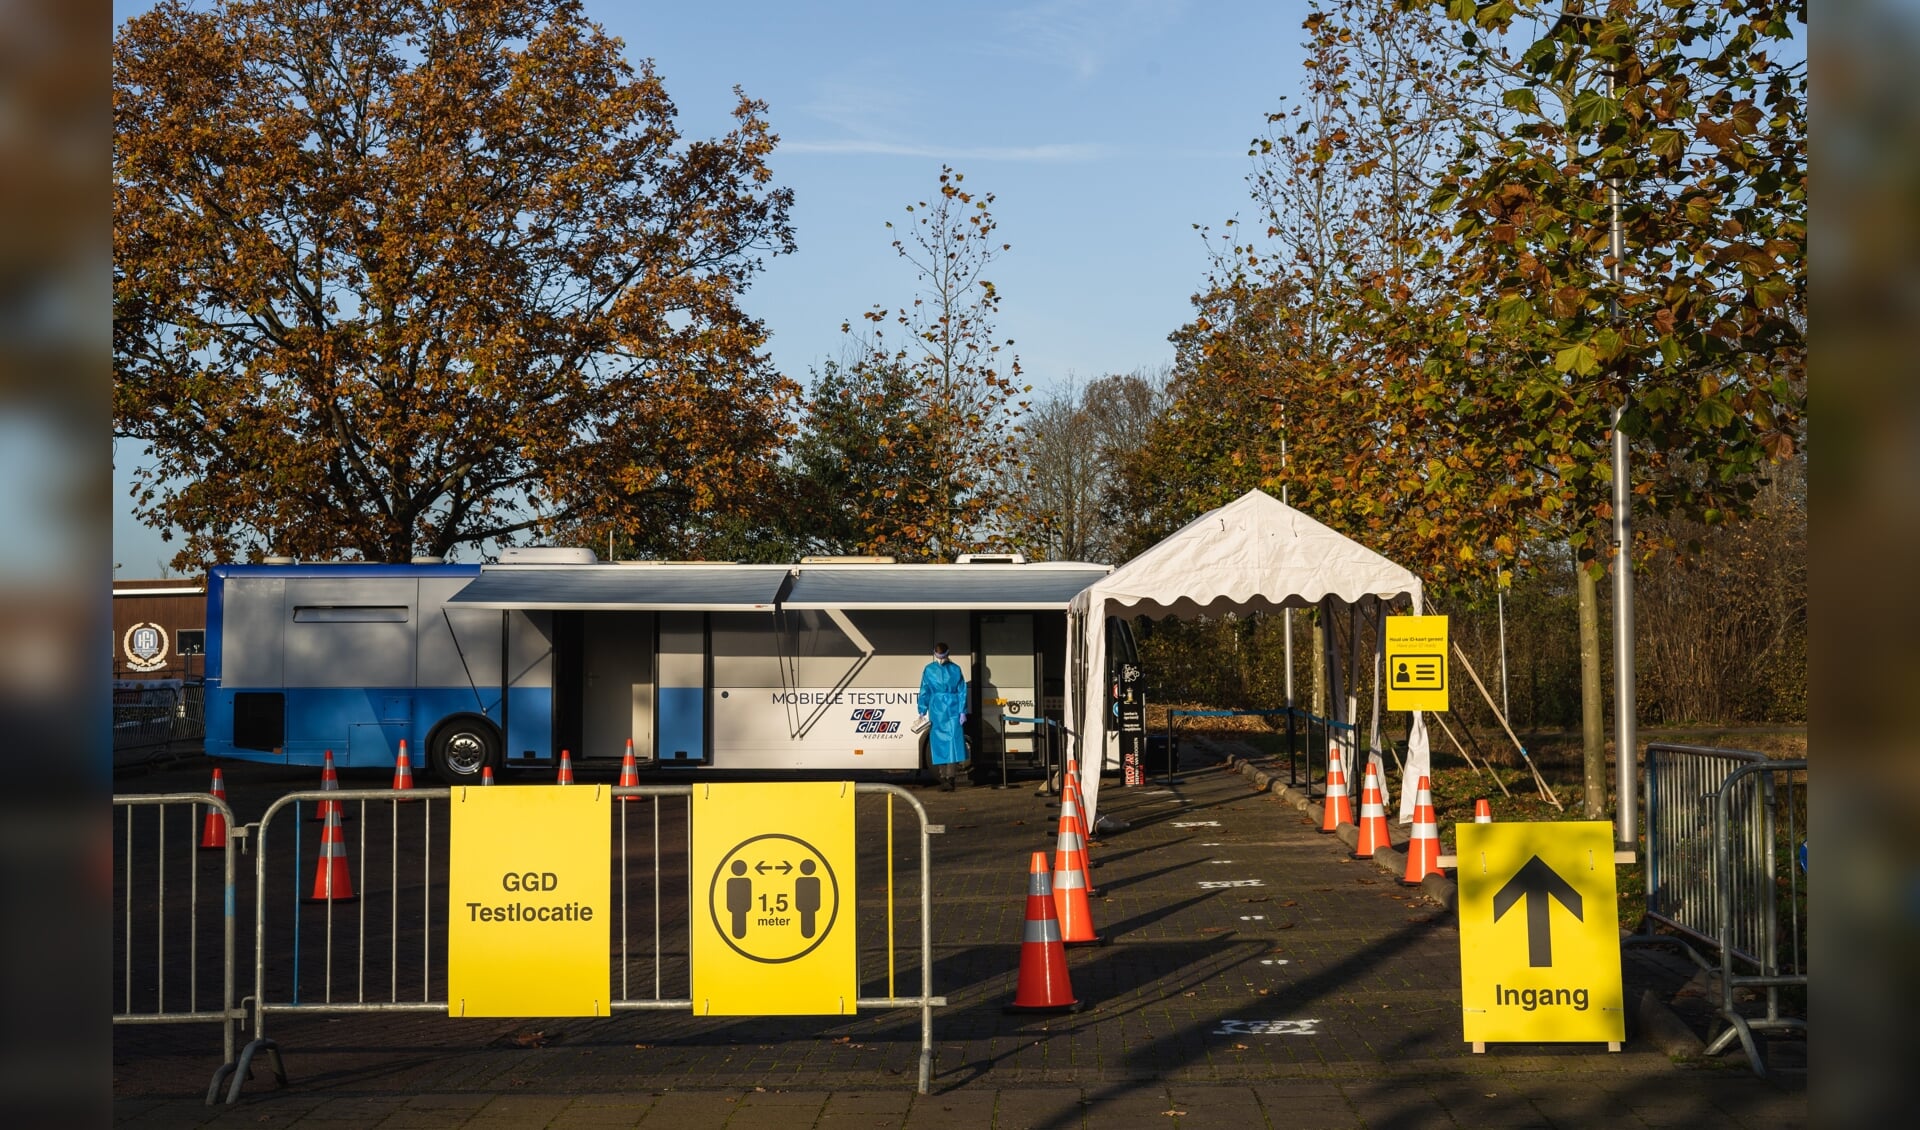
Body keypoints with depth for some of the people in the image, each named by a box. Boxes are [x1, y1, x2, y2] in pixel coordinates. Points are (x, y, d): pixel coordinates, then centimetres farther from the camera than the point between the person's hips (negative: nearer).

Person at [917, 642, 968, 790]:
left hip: (953, 711, -1)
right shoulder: (929, 670, 6)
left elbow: (962, 692, 5)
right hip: (936, 712, 1)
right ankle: (943, 778, 7)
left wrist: (962, 712, -1)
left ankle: (950, 778, -8)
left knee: (953, 741, -9)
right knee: (938, 744, 1)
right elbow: (924, 692, 9)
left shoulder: (955, 669, 4)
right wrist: (923, 712, 4)